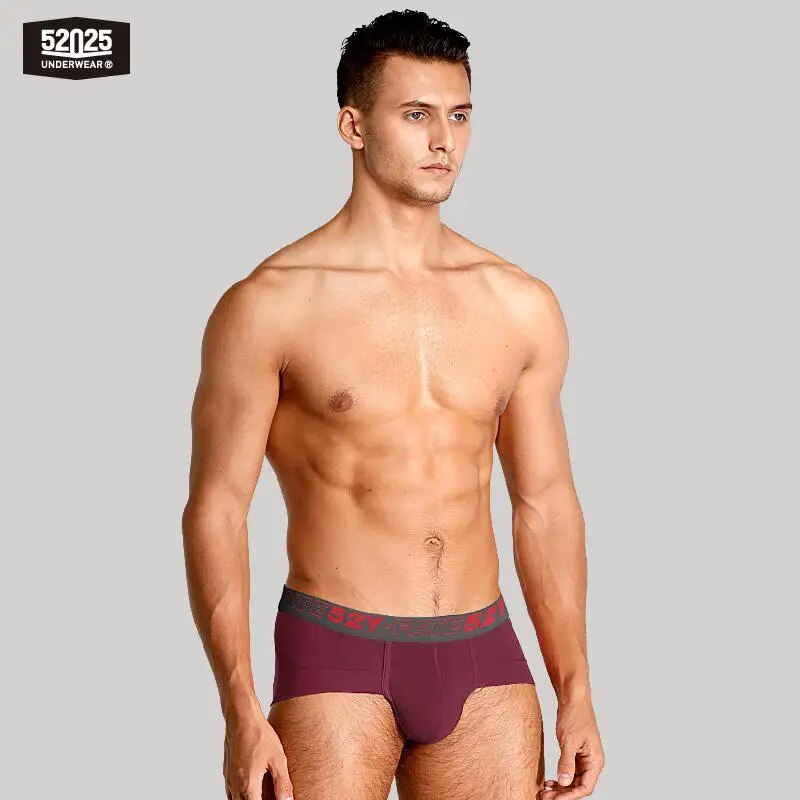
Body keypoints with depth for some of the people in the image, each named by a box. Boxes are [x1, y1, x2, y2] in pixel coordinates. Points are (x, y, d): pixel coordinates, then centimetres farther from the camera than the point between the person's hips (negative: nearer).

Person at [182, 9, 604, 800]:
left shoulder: (521, 305, 6)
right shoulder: (270, 305, -6)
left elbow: (545, 503, 11)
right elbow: (216, 509, -6)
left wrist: (575, 691, 9)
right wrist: (241, 712, -12)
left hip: (484, 659, 4)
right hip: (335, 660, -3)